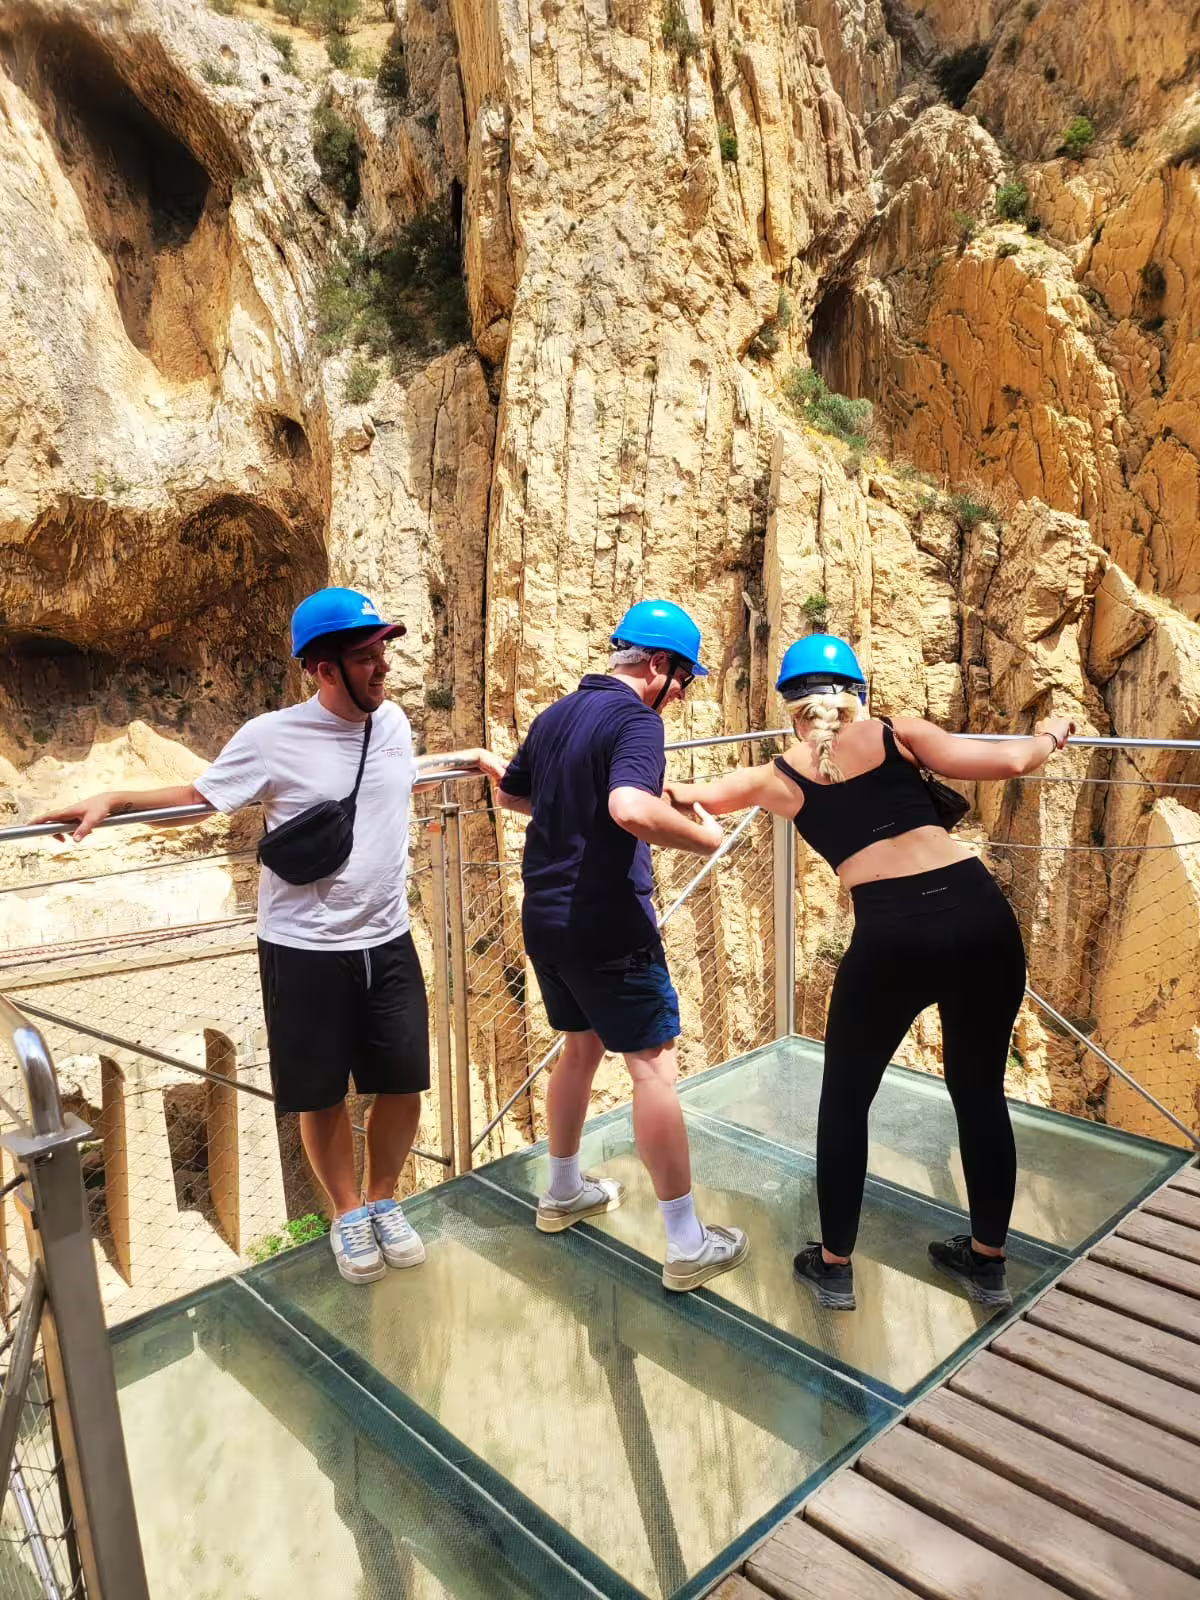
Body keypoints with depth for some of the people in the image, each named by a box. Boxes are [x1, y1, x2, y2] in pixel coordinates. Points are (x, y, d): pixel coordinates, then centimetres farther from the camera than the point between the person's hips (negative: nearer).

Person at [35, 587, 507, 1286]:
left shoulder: (392, 721, 1)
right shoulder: (271, 737, -13)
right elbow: (197, 798, -2)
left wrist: (469, 757, 22)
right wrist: (112, 800, -15)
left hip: (388, 943, 4)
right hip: (305, 951, -3)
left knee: (403, 1087, 10)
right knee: (322, 1096, 11)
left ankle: (385, 1200, 37)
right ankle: (348, 1211, 37)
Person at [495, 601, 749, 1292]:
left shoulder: (554, 715, 11)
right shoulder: (636, 718, -15)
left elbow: (512, 793, 24)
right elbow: (631, 809, -32)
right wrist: (704, 836, -18)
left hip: (544, 917, 9)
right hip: (607, 925, -9)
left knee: (581, 1047, 24)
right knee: (655, 1066, -1)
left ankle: (564, 1193, 39)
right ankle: (689, 1246, 6)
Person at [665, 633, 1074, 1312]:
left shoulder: (776, 777, 12)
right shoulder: (896, 734, 11)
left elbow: (684, 795, 22)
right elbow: (1008, 761, 2)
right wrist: (1051, 736, 23)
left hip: (893, 936, -2)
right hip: (981, 914, 3)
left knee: (845, 1099, 20)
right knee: (981, 1093, 22)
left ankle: (834, 1267, 30)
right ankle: (988, 1262, 37)